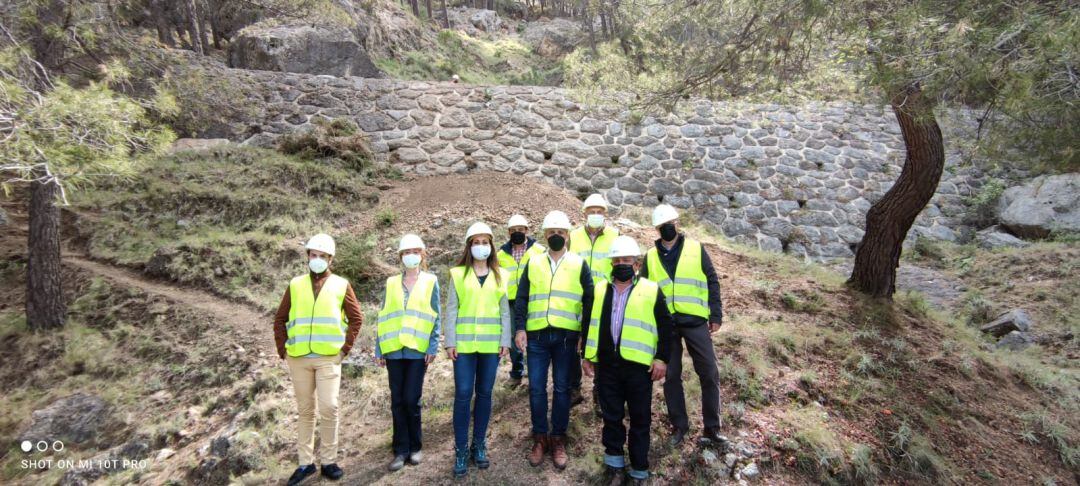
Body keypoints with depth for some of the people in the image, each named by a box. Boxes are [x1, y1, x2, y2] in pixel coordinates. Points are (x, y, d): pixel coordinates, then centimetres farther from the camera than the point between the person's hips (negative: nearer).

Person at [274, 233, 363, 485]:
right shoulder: (295, 285, 9)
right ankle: (305, 462, 19)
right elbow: (280, 319, 12)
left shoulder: (341, 285, 4)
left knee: (329, 408, -5)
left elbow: (356, 318, 4)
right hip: (298, 359, 2)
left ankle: (329, 461, 9)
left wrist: (345, 348, -3)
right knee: (305, 410, 10)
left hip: (329, 358, -2)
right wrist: (283, 349, 3)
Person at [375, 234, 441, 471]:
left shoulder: (430, 281, 5)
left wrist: (433, 347, -6)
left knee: (411, 400, -2)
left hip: (418, 349, -2)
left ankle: (415, 447, 16)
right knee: (397, 401, 5)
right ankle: (401, 449, 15)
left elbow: (435, 317, 1)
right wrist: (379, 349, 7)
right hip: (393, 350, 3)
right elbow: (383, 317, 11)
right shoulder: (392, 283, 12)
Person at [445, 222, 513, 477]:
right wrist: (450, 341, -6)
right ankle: (461, 449, 10)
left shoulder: (500, 275, 7)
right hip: (464, 343, -2)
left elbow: (504, 311, 8)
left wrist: (505, 341, 2)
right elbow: (451, 310, 0)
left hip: (491, 344, 2)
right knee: (463, 394, -2)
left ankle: (479, 445, 22)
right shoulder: (458, 274, 2)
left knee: (484, 393, 8)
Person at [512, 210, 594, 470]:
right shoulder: (533, 264, 9)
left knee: (562, 388, 7)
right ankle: (540, 437, 18)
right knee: (536, 388, 4)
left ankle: (558, 439, 19)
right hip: (536, 336, 1)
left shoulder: (579, 265, 5)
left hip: (566, 337, -1)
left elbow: (589, 301, 4)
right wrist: (519, 328, -3)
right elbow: (521, 299, 8)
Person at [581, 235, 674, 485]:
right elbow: (589, 324, 15)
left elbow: (665, 327, 0)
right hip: (606, 364, 3)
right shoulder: (599, 290, 10)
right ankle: (614, 463, 28)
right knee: (611, 416, 12)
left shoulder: (651, 290, 0)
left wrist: (661, 358, -5)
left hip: (638, 365, -3)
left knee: (640, 420, 8)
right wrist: (587, 355, 12)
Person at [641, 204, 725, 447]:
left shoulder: (696, 249, 4)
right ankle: (679, 425, 20)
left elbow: (712, 282, 5)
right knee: (671, 376, 7)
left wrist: (716, 315, -1)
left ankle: (712, 427, 14)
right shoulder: (650, 256, 9)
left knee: (709, 373, 0)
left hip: (695, 321, -1)